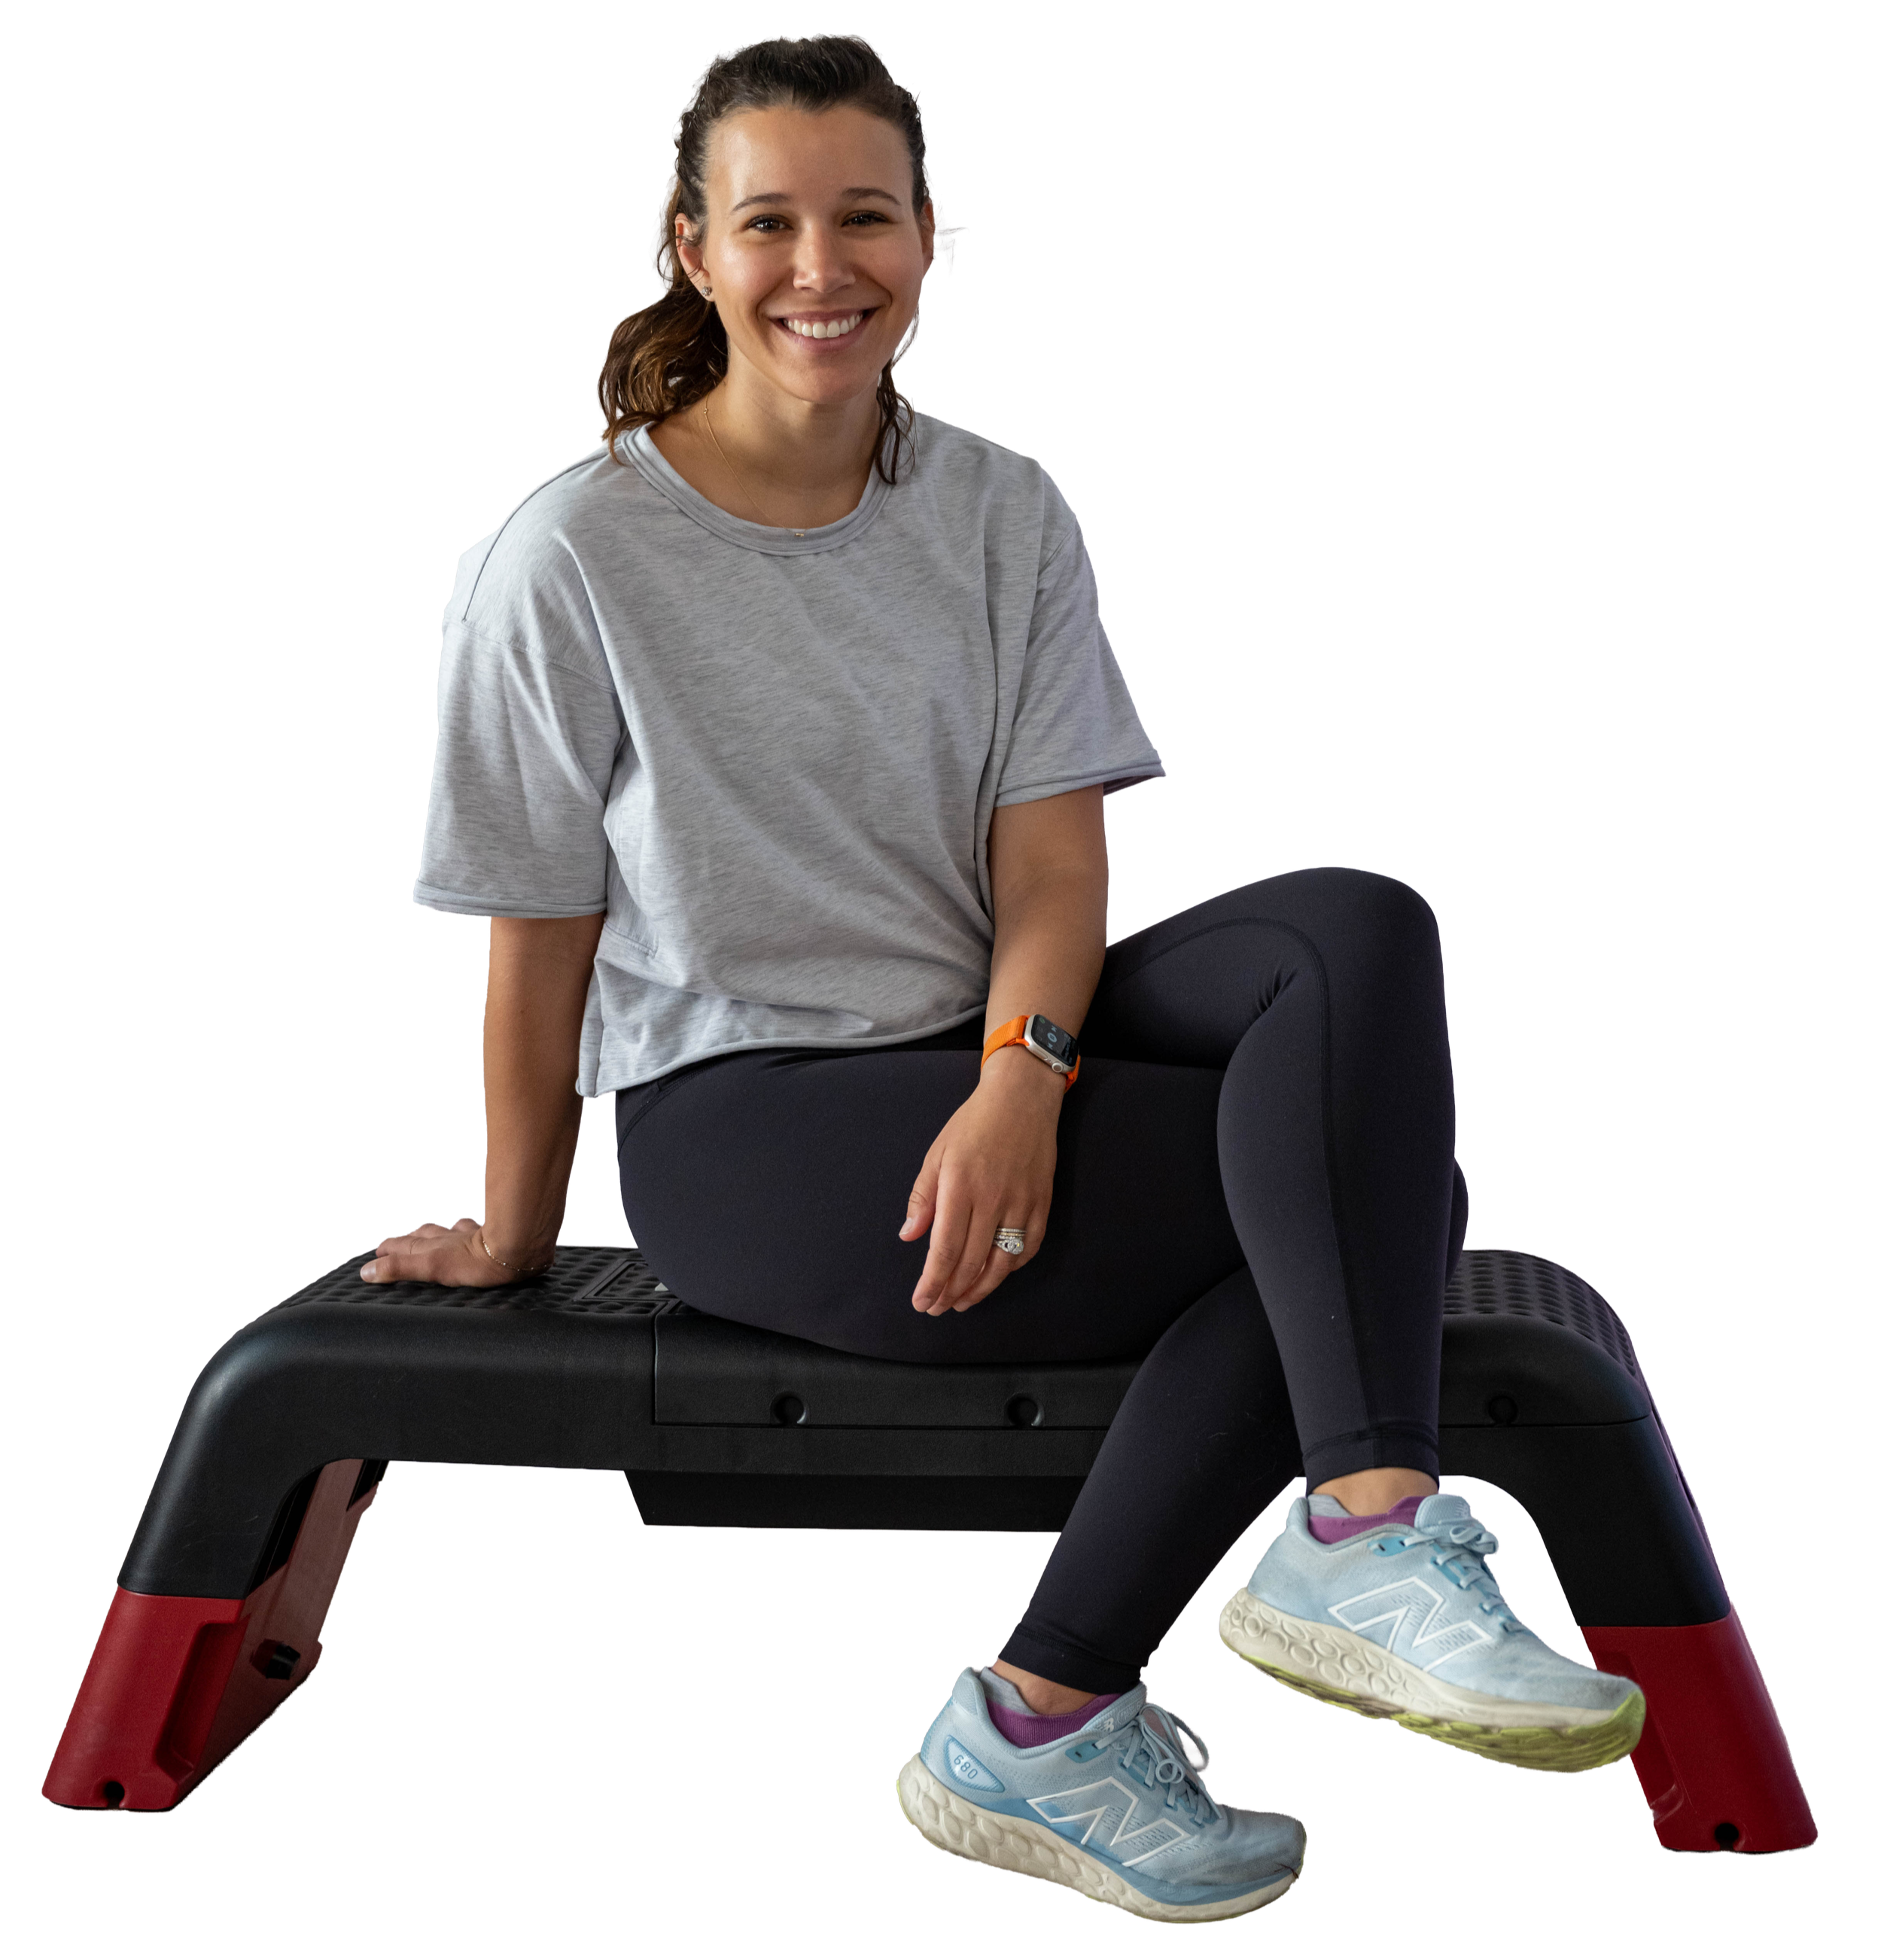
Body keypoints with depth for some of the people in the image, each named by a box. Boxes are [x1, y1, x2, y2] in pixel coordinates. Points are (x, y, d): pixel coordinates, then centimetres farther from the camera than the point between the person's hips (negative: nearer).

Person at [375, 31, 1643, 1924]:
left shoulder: (1004, 518, 5)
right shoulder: (568, 565, -8)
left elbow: (1053, 860, -4)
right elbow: (540, 941, -1)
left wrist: (1020, 1077, -23)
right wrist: (513, 1233, 8)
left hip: (988, 1058, 5)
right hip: (739, 1124, -5)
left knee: (1359, 934, -27)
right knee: (1371, 1180, -23)